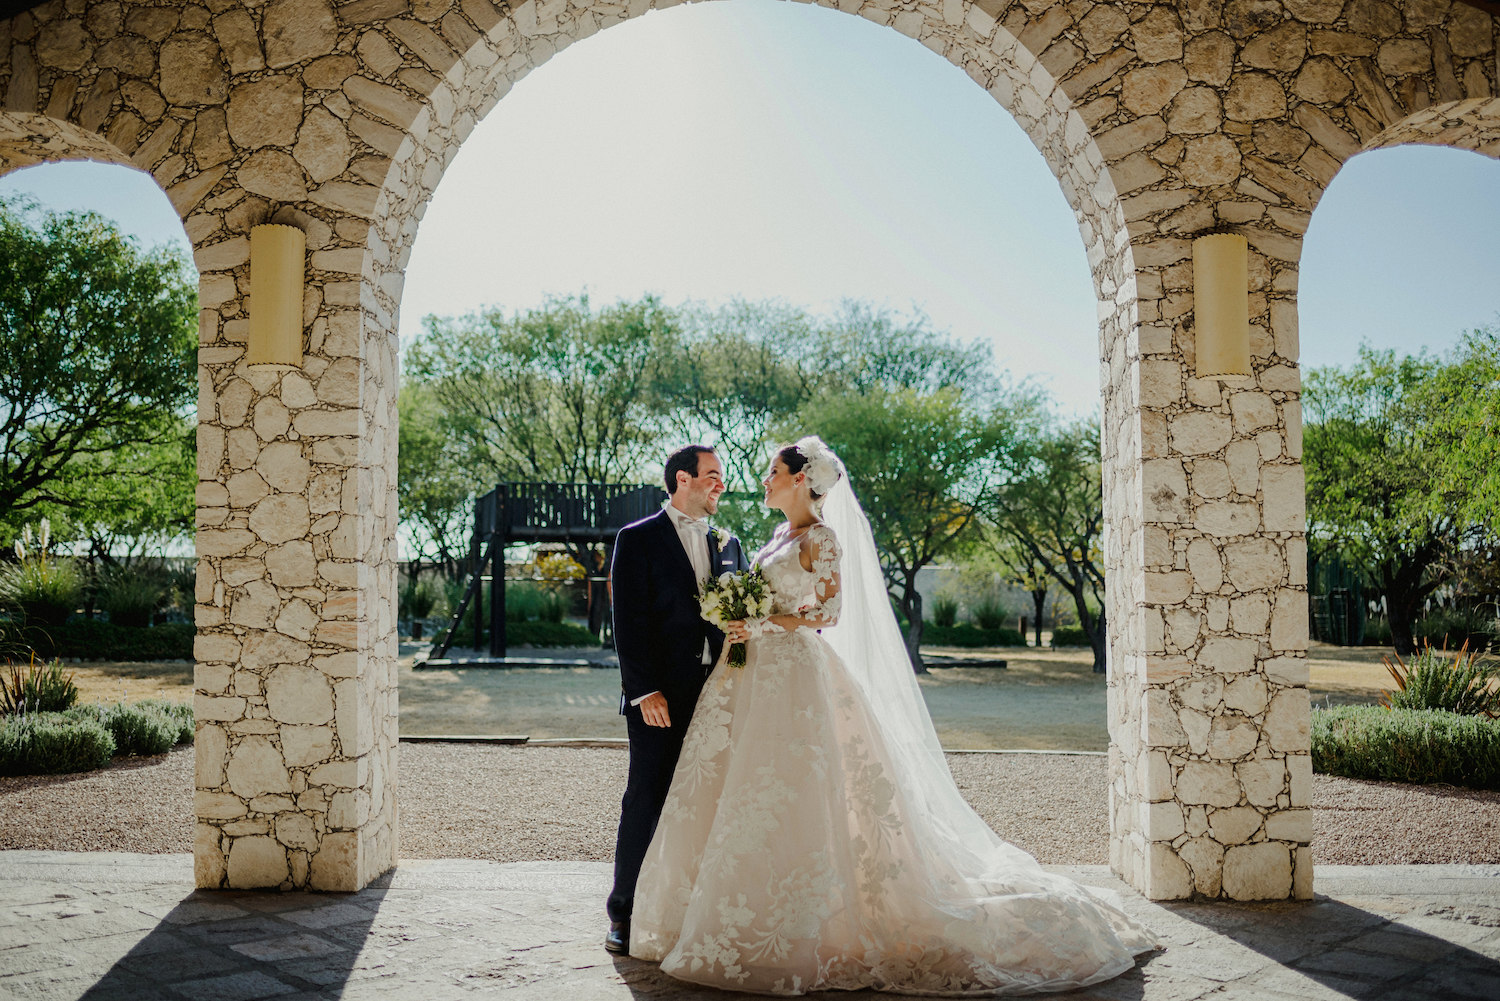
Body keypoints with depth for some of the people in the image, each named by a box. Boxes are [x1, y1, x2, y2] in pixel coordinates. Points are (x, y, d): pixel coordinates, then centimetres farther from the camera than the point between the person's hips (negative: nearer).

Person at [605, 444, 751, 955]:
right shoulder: (637, 539, -1)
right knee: (645, 802, 1)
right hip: (661, 697, -4)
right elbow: (629, 623, -7)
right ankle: (624, 915, 12)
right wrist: (645, 691, -14)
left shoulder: (729, 544, 15)